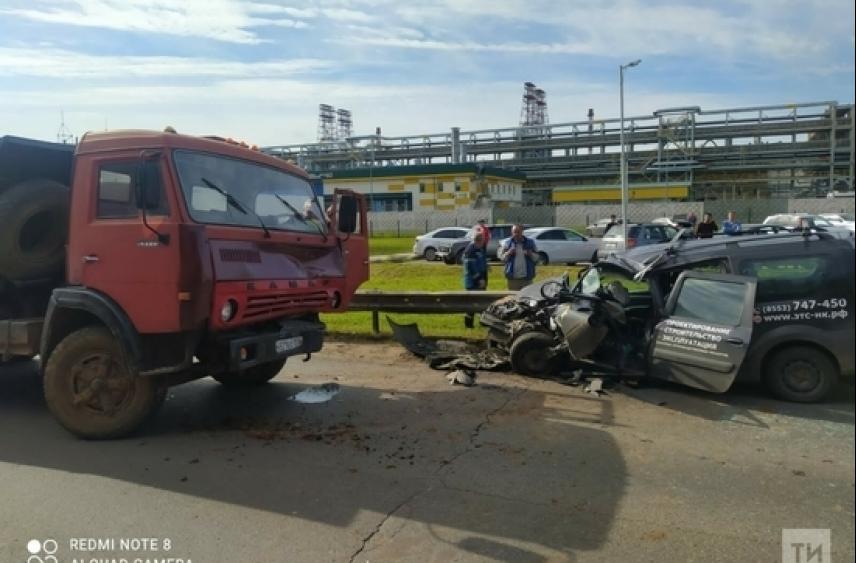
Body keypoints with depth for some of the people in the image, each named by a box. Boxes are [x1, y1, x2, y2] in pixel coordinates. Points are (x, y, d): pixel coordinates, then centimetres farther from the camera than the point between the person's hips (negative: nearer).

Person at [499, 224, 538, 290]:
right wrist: (508, 253, -13)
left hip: (527, 277, 1)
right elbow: (501, 257, 4)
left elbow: (536, 257, 6)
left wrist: (531, 254, -13)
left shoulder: (530, 242, 6)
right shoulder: (508, 243, 6)